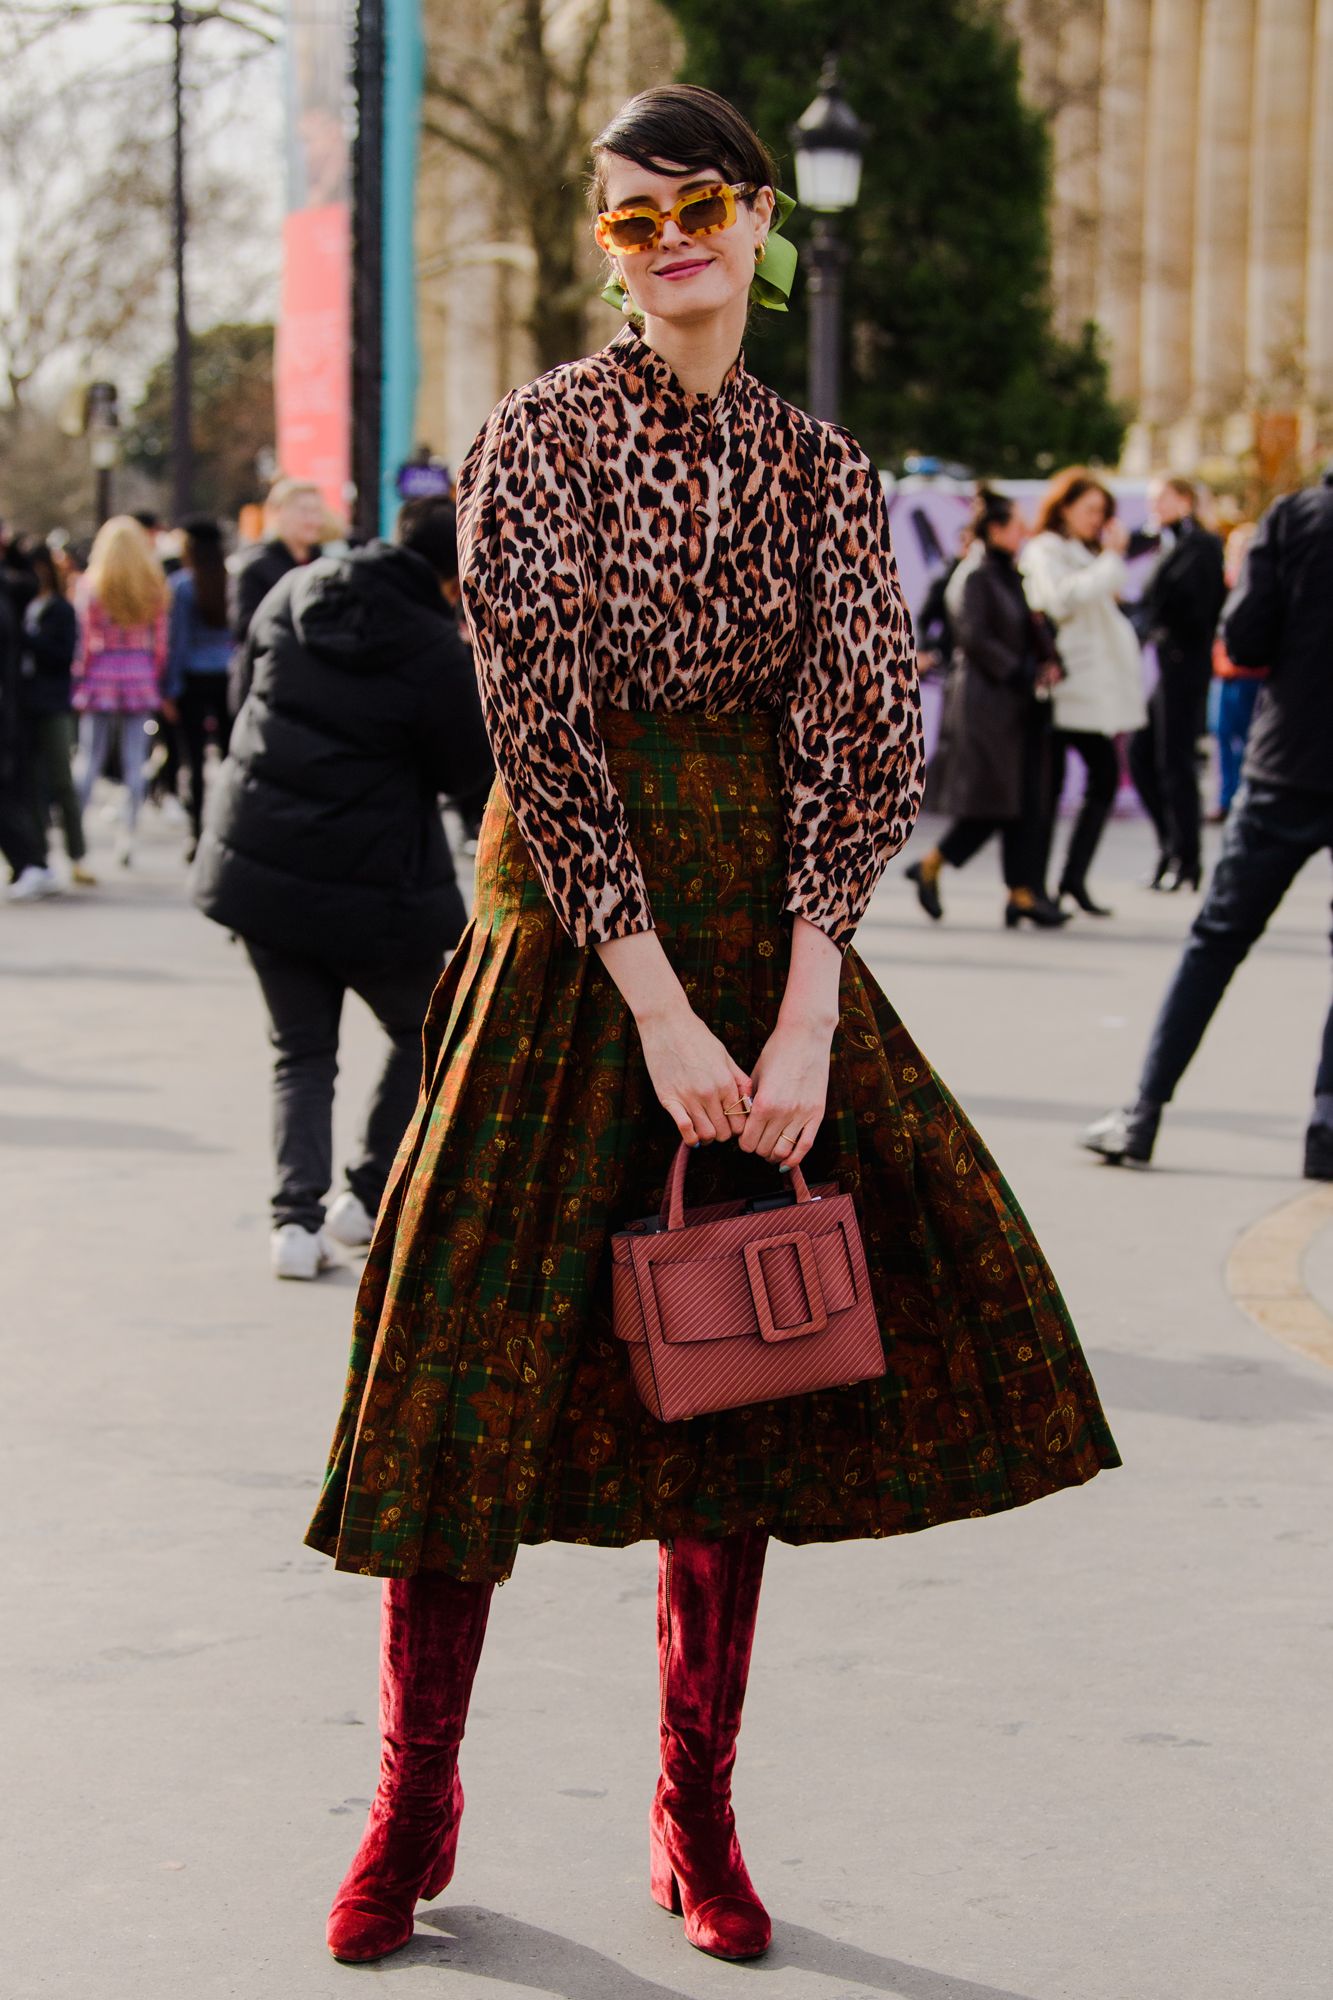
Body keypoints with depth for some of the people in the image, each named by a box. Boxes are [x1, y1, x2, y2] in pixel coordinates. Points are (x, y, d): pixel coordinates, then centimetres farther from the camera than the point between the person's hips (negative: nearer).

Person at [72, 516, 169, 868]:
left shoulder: (91, 585, -4)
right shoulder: (155, 587, 2)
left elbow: (85, 640, -4)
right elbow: (161, 641, 3)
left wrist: (79, 680, 4)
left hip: (101, 677, -1)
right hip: (141, 677, 1)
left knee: (90, 760, 4)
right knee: (135, 762, 4)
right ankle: (128, 832, 3)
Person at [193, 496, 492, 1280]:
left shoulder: (296, 593, 0)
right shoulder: (439, 653, -18)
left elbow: (246, 688, 14)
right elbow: (462, 768, -5)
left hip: (259, 861, 5)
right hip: (370, 884, -5)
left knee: (302, 1051, 15)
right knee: (422, 1031, 21)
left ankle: (298, 1216, -1)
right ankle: (370, 1197, 18)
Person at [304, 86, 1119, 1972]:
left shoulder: (822, 469, 7)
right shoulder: (536, 438, -2)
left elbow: (863, 739, -2)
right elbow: (543, 727, -10)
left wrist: (803, 1017, -15)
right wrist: (658, 1011, -18)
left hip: (763, 939, 3)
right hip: (570, 931, -3)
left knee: (735, 1374, 6)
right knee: (485, 1366, -1)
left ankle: (698, 1819, 18)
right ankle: (414, 1809, 14)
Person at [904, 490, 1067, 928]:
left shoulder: (1009, 575, 17)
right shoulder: (975, 577, -10)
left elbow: (1032, 625, 19)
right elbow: (975, 639, -17)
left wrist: (1049, 660, 0)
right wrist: (1023, 675, -15)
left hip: (1018, 707, 9)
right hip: (986, 702, -9)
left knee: (1025, 802, 5)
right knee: (994, 801, -7)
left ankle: (1024, 893, 6)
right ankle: (930, 867, 8)